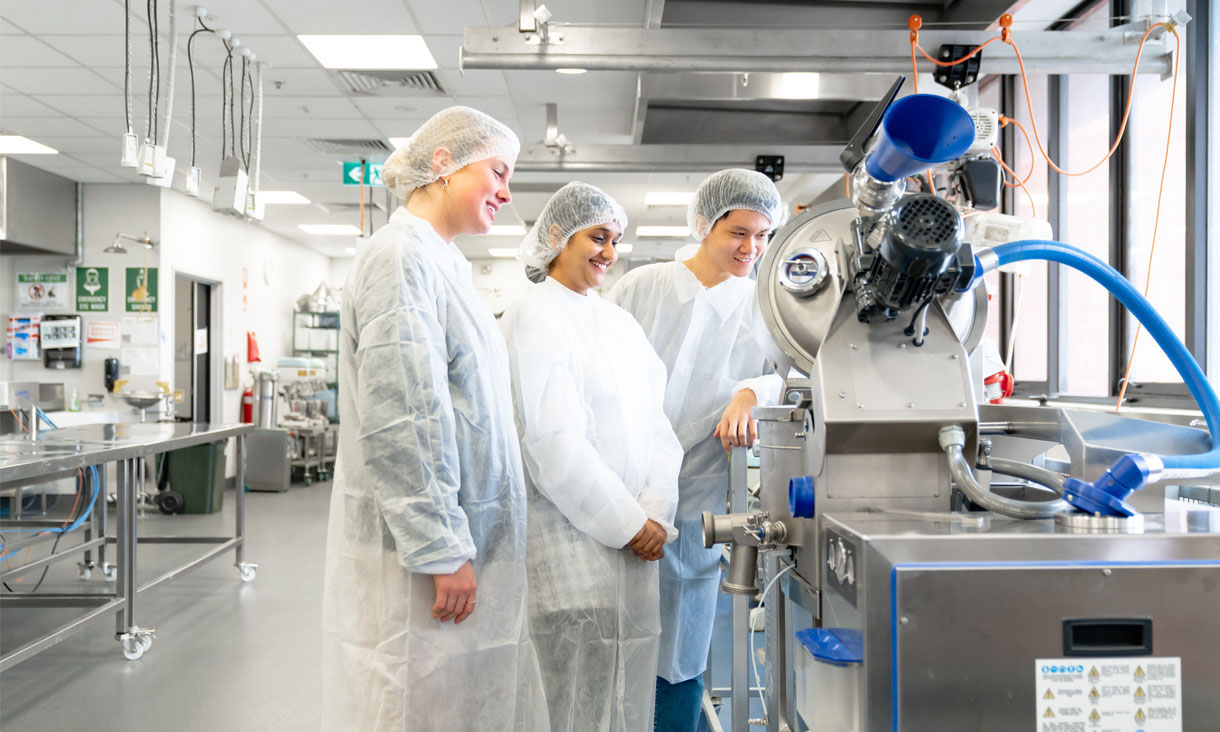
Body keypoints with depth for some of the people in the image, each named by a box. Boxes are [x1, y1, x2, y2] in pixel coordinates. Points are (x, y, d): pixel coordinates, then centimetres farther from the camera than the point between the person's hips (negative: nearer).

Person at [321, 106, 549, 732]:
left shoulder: (443, 263, 17)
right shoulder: (402, 257, -14)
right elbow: (401, 423, -21)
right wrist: (442, 552, -19)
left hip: (463, 541, 9)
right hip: (415, 559, -9)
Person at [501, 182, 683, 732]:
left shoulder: (620, 322, 15)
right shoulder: (534, 317, -8)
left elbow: (657, 427, 10)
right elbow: (554, 442, -16)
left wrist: (655, 516, -5)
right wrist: (627, 525, -12)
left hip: (636, 539, 7)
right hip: (573, 546, -7)